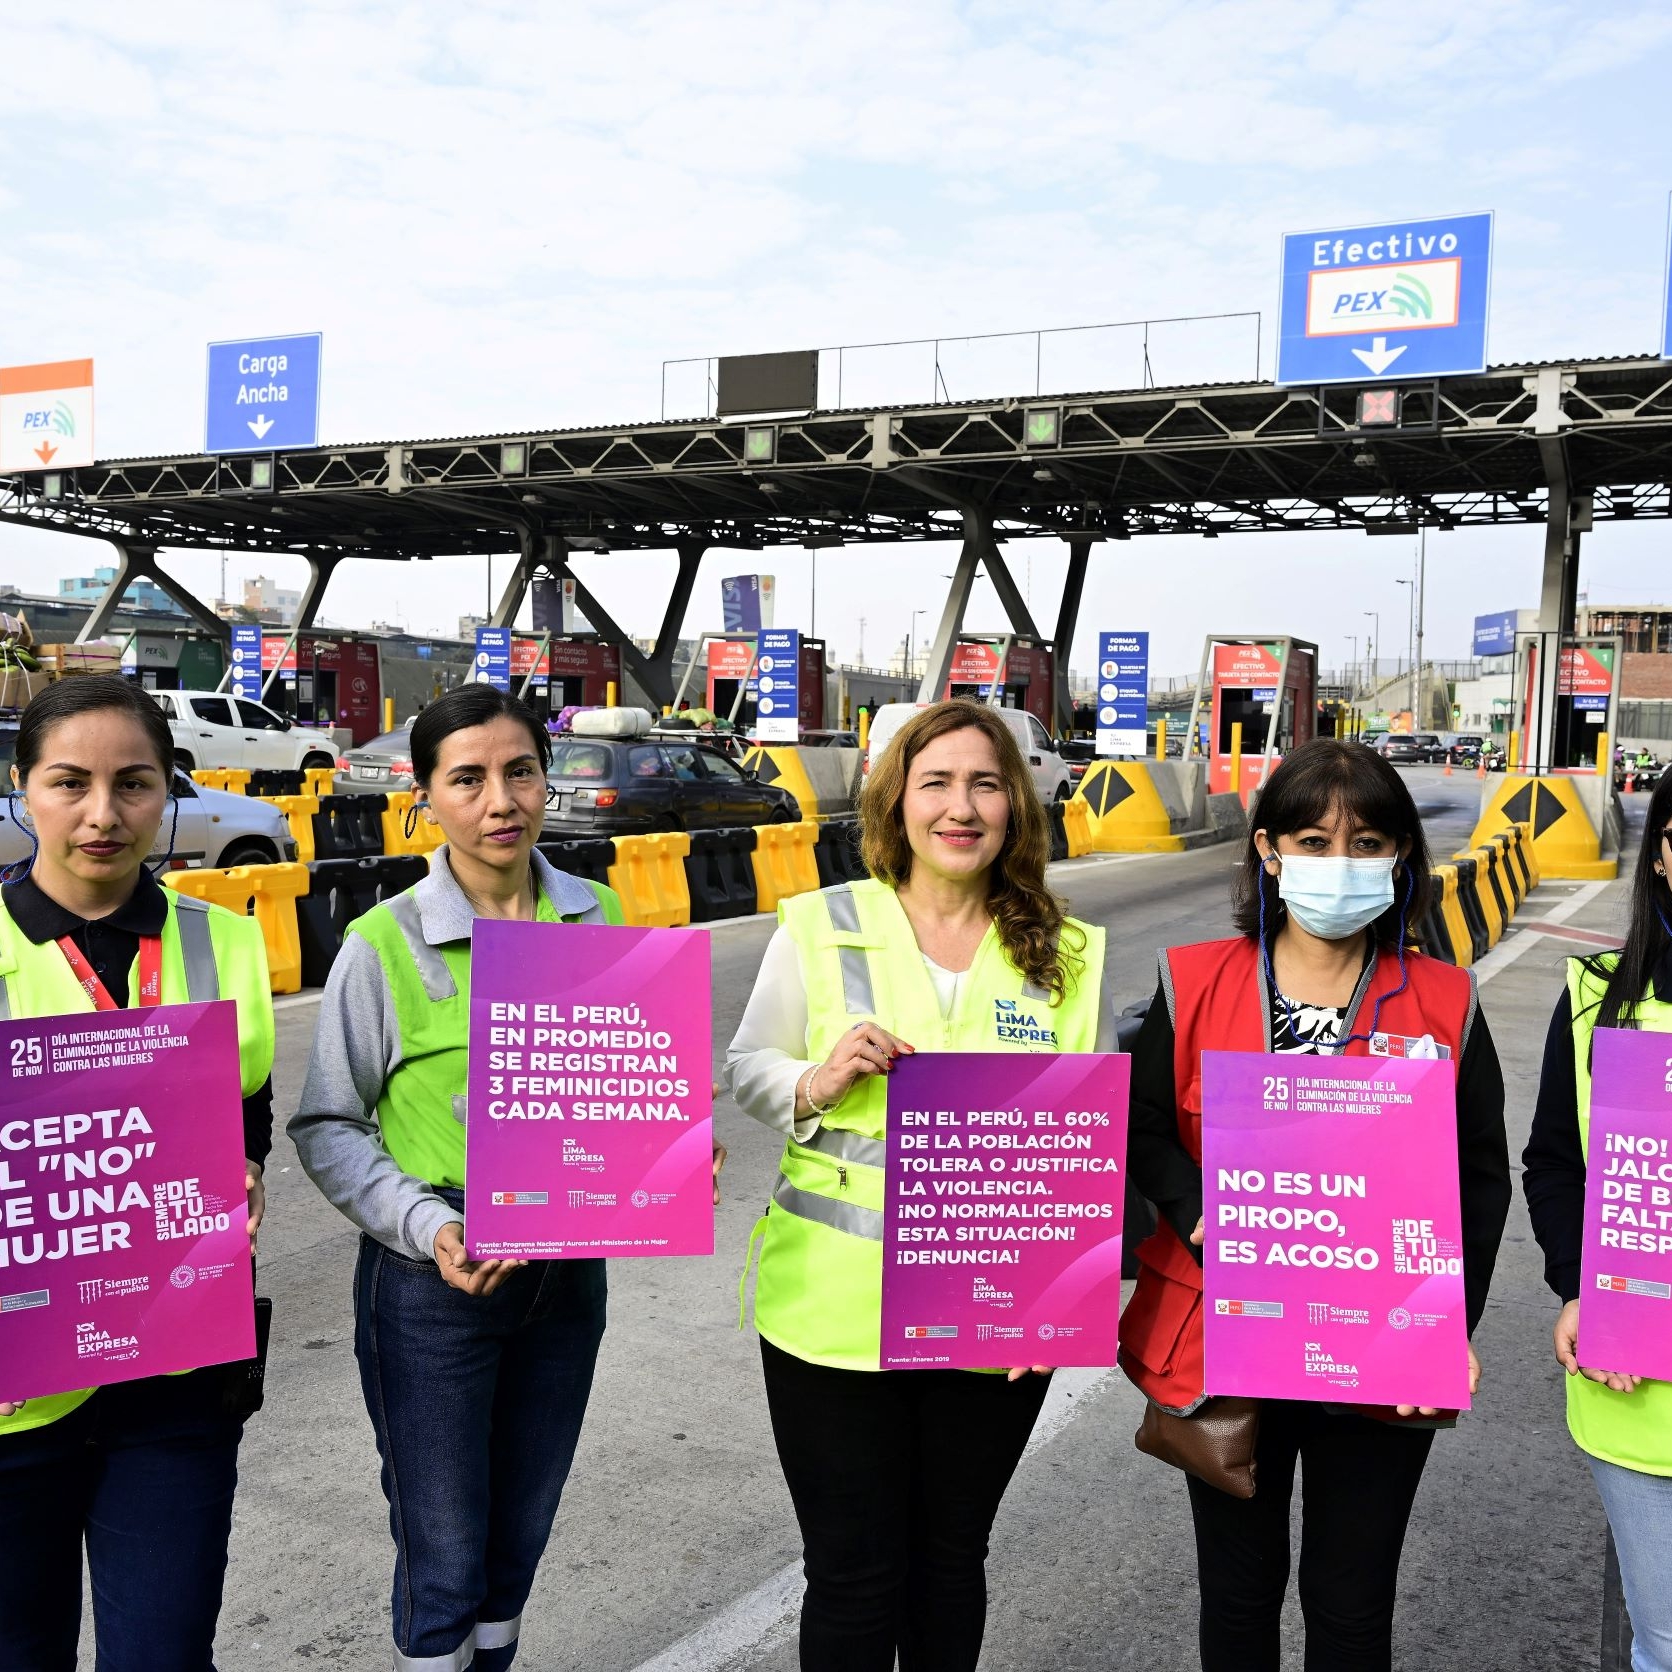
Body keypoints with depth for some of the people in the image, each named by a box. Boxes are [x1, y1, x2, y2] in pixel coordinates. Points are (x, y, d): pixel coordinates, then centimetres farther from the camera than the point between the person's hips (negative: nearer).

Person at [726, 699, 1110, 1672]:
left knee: (952, 1555, 19)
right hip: (837, 1311, -1)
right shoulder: (819, 927, -4)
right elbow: (746, 1070, 5)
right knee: (853, 1572, 8)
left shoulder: (1070, 957, 1)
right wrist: (816, 1085, -17)